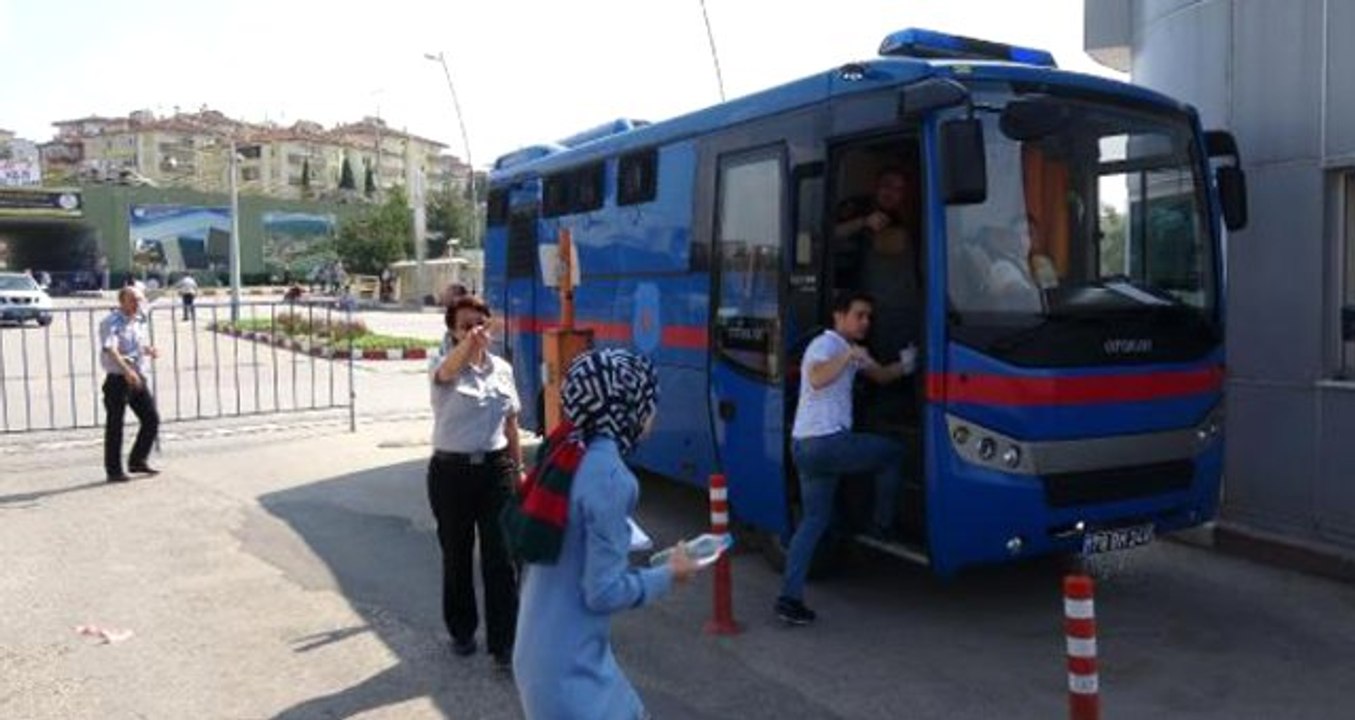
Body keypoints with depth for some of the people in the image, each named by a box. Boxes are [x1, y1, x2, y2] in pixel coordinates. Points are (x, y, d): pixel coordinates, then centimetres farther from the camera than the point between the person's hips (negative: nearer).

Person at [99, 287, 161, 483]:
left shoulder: (139, 321, 14)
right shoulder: (111, 323, -11)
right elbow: (110, 349, -26)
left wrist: (148, 349, 8)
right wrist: (126, 370, -40)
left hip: (139, 378, 7)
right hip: (118, 379, -7)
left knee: (152, 419, 6)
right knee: (115, 426, 1)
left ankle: (137, 460, 21)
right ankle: (113, 470, 10)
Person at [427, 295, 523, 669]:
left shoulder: (503, 369, 6)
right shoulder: (443, 366, -8)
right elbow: (449, 370, -35)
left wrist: (518, 468, 15)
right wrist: (468, 345, -56)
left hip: (495, 469, 2)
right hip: (452, 471, -2)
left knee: (500, 557, 0)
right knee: (456, 555, 12)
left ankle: (504, 642, 9)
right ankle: (462, 631, 31)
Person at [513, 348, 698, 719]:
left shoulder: (570, 453, 2)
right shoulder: (608, 474, -24)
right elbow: (603, 592, -20)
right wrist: (670, 573, -7)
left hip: (548, 646, 9)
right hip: (570, 664, -9)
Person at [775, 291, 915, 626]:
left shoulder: (849, 350, 23)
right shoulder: (825, 344, -8)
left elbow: (880, 375, 27)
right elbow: (817, 378, -28)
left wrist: (904, 365, 9)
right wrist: (848, 356, -25)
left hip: (804, 446, 10)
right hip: (826, 441, -10)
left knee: (813, 519, 12)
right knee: (893, 452, 9)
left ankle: (790, 597, 8)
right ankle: (884, 526, 21)